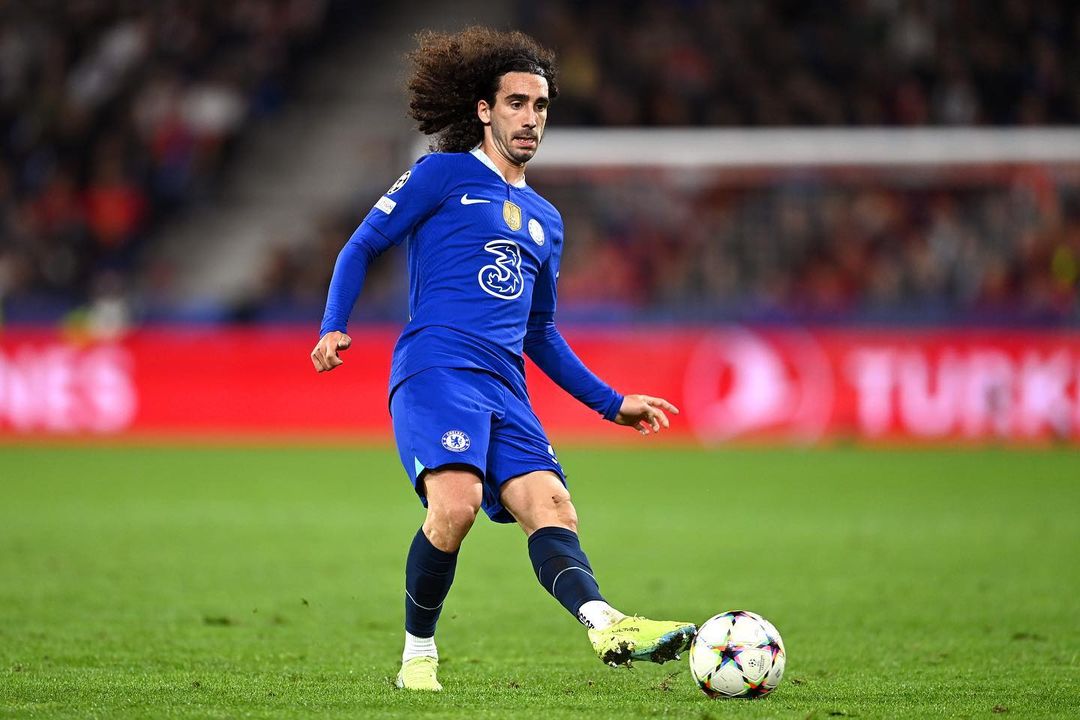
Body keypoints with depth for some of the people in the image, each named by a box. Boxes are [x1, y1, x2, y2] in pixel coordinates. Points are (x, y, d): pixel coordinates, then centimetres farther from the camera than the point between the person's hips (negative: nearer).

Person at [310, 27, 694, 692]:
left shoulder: (546, 221, 27)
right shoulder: (443, 175, 9)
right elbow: (363, 246, 7)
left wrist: (611, 403, 29)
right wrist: (334, 327, -10)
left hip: (505, 389, 6)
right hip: (437, 367, -6)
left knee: (552, 508, -19)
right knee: (456, 503, -28)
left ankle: (607, 626, -44)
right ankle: (418, 653, -8)